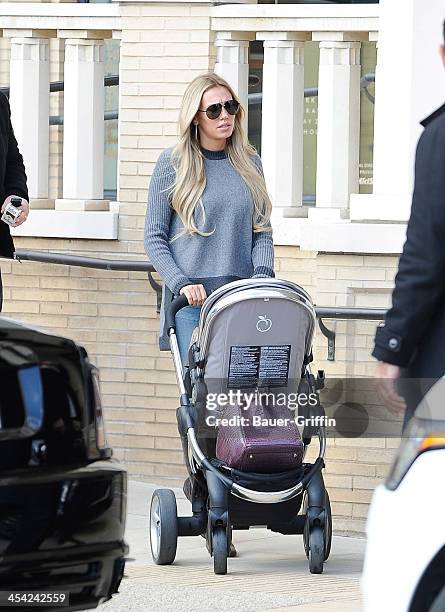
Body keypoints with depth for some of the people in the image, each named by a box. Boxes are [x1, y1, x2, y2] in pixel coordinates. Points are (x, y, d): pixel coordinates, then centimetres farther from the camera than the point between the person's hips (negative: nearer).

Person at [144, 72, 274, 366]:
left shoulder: (249, 163, 13)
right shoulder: (173, 163, 3)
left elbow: (263, 232, 14)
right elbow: (154, 238, 2)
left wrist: (263, 274, -6)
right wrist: (181, 283, -12)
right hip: (191, 299, -3)